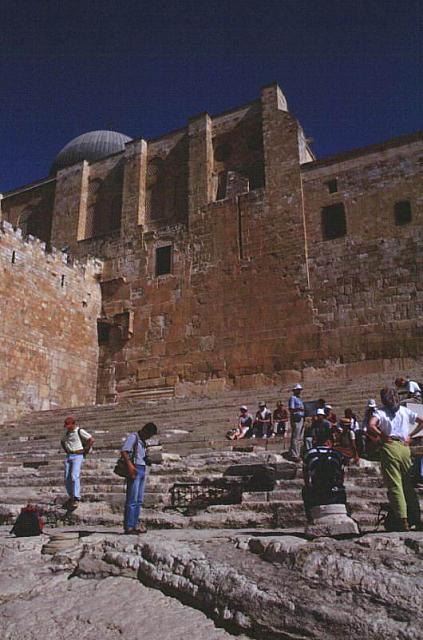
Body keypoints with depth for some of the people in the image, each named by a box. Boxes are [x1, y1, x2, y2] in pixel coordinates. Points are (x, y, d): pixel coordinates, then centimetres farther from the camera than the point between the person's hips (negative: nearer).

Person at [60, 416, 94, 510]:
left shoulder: (80, 431, -8)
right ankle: (71, 497, 18)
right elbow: (62, 442, 32)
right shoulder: (67, 433, 14)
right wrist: (66, 450, 18)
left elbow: (91, 440, -13)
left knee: (74, 477, -19)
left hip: (78, 457, -7)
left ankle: (76, 499, -19)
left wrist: (85, 450, -7)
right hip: (68, 456, 7)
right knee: (67, 478, 4)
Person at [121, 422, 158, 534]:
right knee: (132, 500, -7)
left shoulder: (143, 441, 21)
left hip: (142, 470, 9)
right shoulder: (133, 437, -5)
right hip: (135, 469, -9)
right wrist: (130, 465, -25)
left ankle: (135, 525, 17)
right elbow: (123, 451, -16)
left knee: (139, 500, 11)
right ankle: (128, 526, -4)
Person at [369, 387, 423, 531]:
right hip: (405, 447, 4)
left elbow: (371, 425, -19)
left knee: (395, 485, -3)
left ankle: (403, 521, -7)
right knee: (409, 485, 12)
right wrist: (410, 435, 12)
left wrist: (382, 435, -5)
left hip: (389, 446, -4)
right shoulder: (405, 411, 12)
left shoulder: (381, 412, -1)